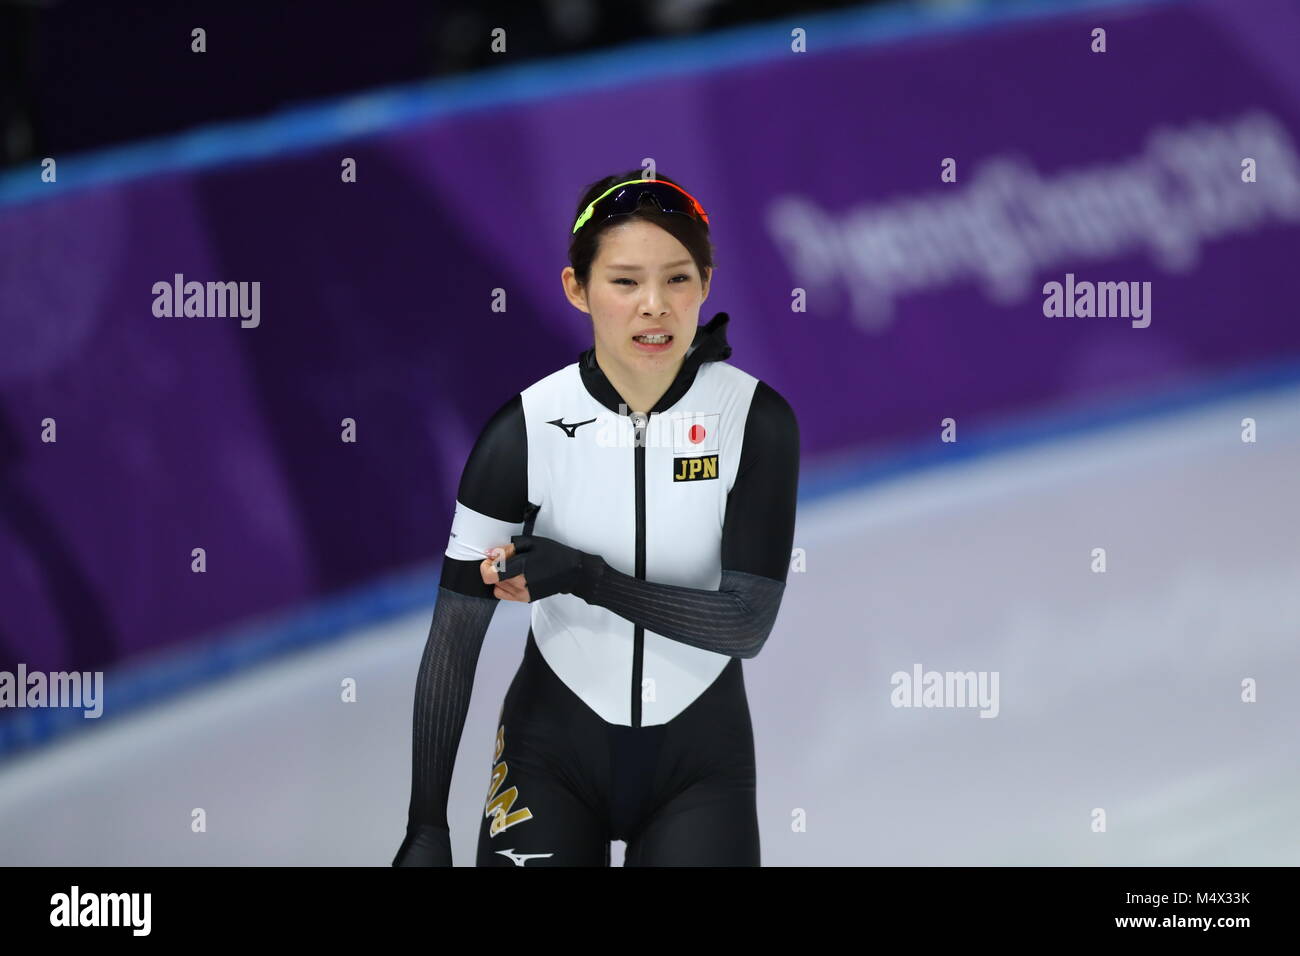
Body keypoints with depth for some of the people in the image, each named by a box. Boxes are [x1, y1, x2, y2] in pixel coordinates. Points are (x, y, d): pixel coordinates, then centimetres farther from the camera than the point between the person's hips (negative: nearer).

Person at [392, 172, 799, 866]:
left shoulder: (756, 420, -12)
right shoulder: (526, 431, -14)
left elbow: (747, 623, -15)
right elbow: (455, 632, -12)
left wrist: (585, 577, -24)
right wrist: (425, 827, -15)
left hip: (700, 755, 1)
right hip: (554, 750, 0)